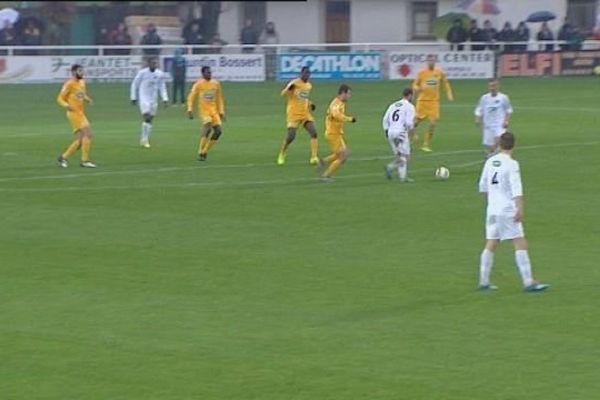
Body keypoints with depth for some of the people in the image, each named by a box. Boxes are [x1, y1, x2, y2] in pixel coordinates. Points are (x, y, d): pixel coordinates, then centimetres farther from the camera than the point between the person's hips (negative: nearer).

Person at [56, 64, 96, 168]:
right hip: (74, 113, -9)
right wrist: (66, 105, -31)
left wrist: (87, 99, 2)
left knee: (80, 140, 8)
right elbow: (60, 98, -9)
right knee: (88, 133, -17)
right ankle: (85, 160, -14)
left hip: (81, 113, 9)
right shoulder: (69, 84, -9)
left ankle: (64, 157, 18)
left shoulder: (82, 83, 15)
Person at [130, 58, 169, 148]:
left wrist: (165, 99, 4)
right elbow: (134, 84, 1)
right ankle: (144, 140, -12)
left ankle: (144, 140, 15)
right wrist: (133, 98, 1)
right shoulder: (142, 73, -8)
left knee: (150, 119, 5)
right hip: (143, 99, -5)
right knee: (146, 117, -17)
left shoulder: (160, 74, 3)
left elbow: (162, 87, 13)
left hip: (153, 100, 5)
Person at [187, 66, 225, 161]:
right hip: (204, 110, -5)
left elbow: (219, 98, 17)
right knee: (208, 127, -26)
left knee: (218, 131, -6)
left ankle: (205, 152, 10)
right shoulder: (198, 84, -4)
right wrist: (190, 110, -12)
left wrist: (221, 112, 13)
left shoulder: (216, 84, 8)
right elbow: (191, 97, -1)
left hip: (214, 110, 5)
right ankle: (200, 153, -20)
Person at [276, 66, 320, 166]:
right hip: (294, 114, -6)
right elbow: (283, 94, -16)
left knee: (314, 133, -12)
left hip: (305, 114, 6)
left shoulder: (309, 85, 10)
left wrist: (310, 104, 7)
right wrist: (288, 88, -36)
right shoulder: (295, 83, -11)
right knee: (290, 137, -8)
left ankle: (314, 157, -13)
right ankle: (281, 155, 18)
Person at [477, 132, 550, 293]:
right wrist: (520, 208, -25)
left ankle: (484, 281, 14)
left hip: (492, 210, 7)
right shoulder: (511, 164, -10)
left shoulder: (490, 162, 8)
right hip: (508, 210, -7)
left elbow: (483, 186, 18)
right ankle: (528, 282, -10)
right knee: (520, 244, -6)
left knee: (491, 245, 12)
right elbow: (516, 189, -20)